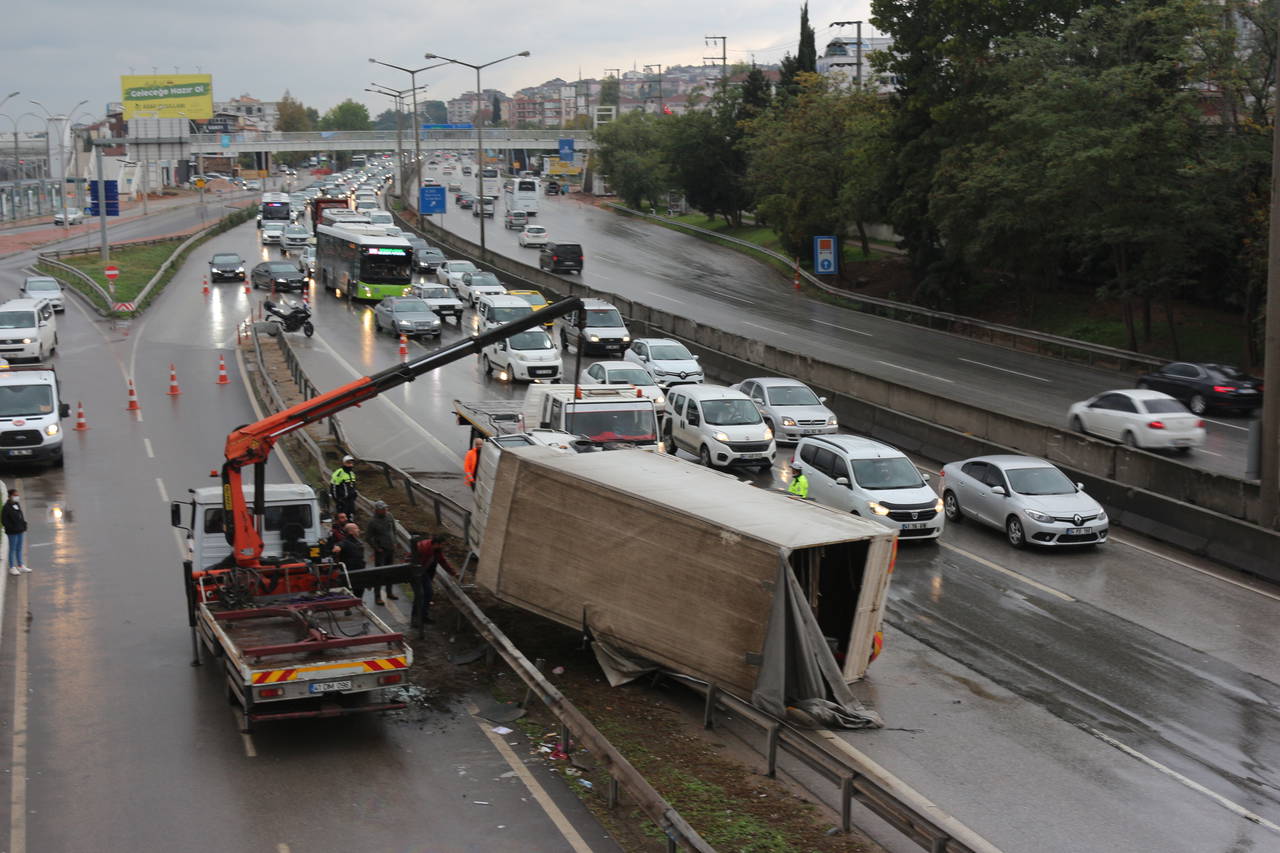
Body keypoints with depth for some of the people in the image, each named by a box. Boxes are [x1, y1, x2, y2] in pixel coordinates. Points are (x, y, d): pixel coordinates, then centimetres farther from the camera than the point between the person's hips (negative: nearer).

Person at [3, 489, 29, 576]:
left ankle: (20, 566, 25)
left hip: (20, 531, 8)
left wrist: (24, 525, 8)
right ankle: (12, 568, 7)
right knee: (12, 549, 0)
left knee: (19, 549, 16)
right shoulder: (6, 507, -14)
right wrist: (11, 528, -18)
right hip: (12, 532, -8)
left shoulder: (18, 504, 10)